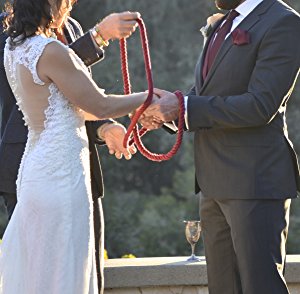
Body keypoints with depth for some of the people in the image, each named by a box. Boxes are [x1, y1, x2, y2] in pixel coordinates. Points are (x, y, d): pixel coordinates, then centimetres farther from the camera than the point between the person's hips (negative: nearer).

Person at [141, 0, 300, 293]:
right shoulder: (222, 26, 19)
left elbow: (260, 106, -19)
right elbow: (202, 96, 21)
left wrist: (183, 107, -17)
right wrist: (165, 108, -1)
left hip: (255, 181, -9)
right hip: (215, 183, 9)